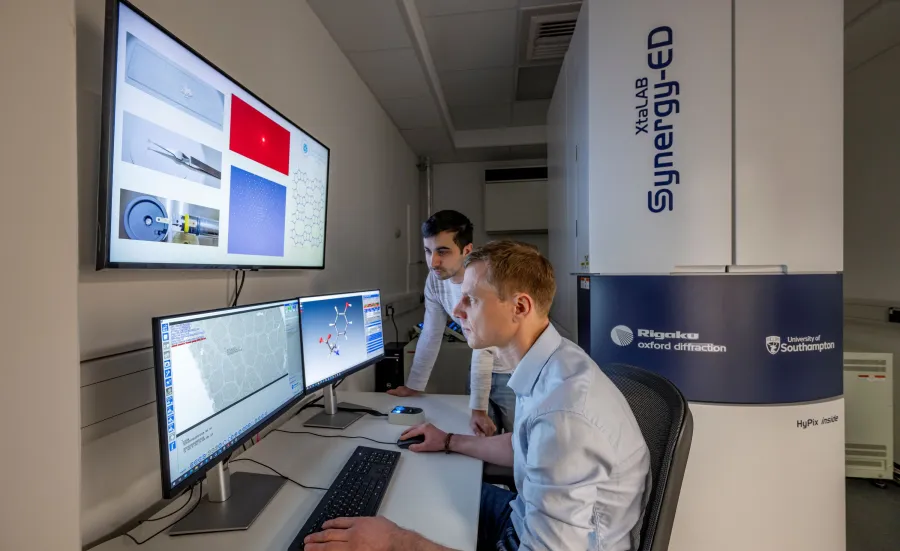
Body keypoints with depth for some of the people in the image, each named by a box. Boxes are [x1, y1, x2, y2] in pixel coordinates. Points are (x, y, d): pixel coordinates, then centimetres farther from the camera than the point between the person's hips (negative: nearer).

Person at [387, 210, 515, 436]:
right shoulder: (434, 280, -10)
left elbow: (483, 345, -36)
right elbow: (431, 335, -3)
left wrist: (478, 410, -37)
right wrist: (414, 386, 1)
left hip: (513, 371, -5)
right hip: (481, 369, 5)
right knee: (481, 440, 15)